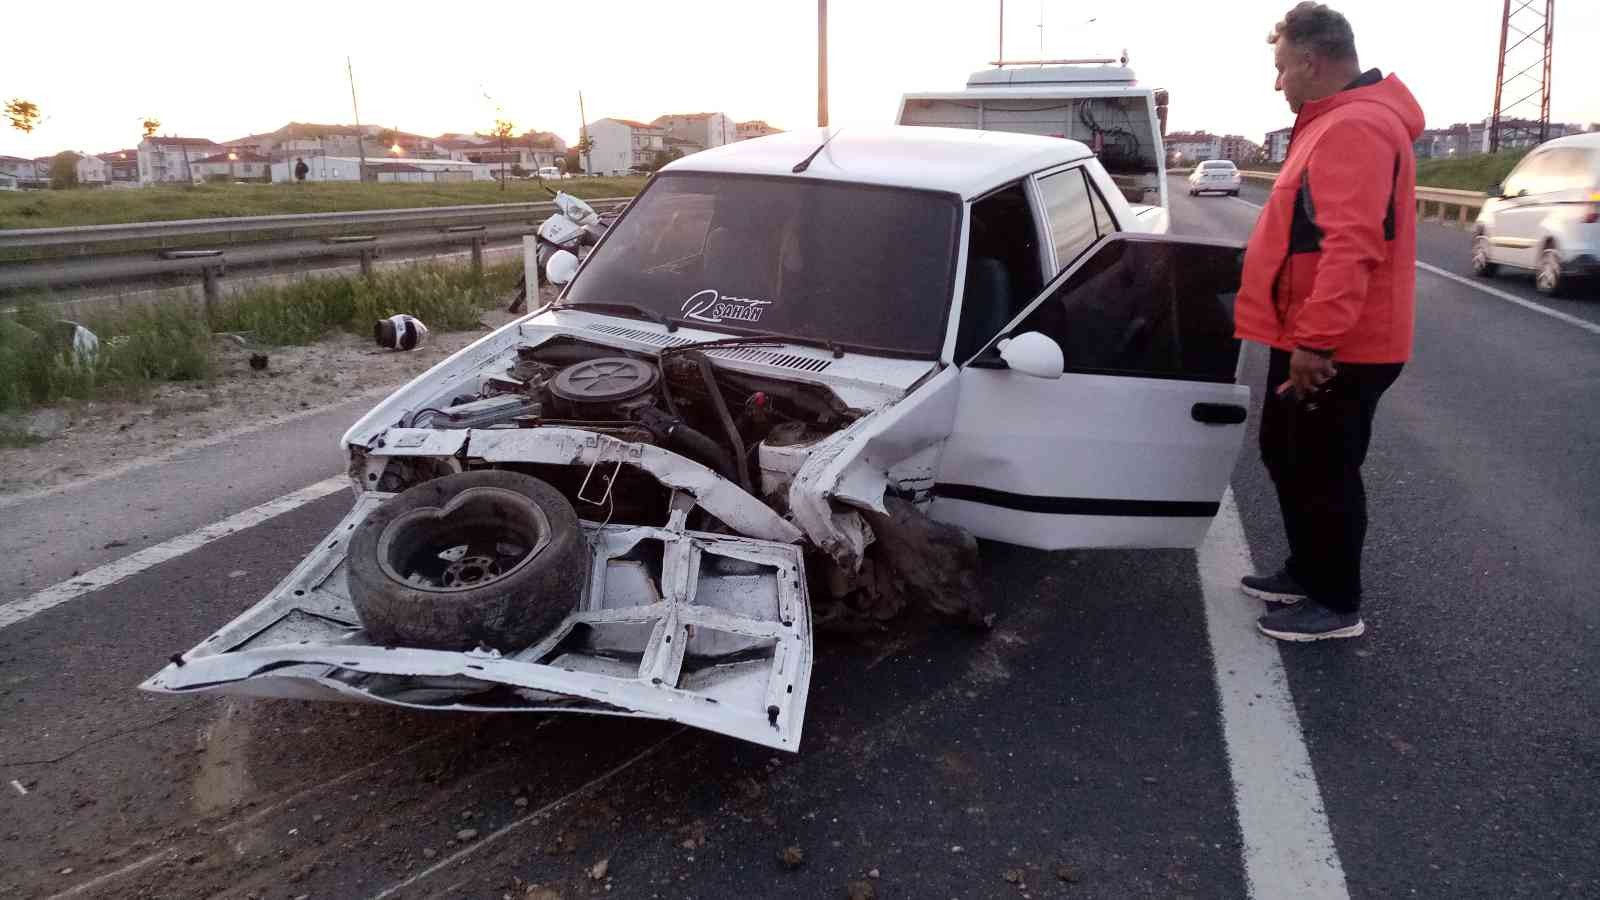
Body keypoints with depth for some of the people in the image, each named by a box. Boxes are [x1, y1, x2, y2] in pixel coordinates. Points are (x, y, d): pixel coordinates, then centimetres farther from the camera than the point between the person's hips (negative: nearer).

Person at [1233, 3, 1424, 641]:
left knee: (1324, 475, 1)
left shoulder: (1355, 128, -19)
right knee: (1287, 457, 19)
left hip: (1335, 349, -11)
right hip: (1311, 338, 11)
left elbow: (1350, 247, -29)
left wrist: (1316, 339, -30)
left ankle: (1336, 605, 15)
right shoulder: (1338, 122, 17)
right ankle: (1305, 573, 34)